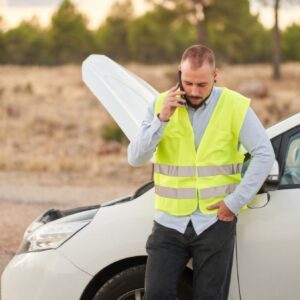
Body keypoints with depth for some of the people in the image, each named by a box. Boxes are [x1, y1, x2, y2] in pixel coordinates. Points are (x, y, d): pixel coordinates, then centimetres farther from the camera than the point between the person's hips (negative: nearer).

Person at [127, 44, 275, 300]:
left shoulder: (235, 106, -6)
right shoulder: (161, 105, 1)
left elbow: (264, 154, -6)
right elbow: (136, 158, -5)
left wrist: (236, 201, -10)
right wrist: (162, 119, -18)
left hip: (215, 221, -2)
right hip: (170, 221, 2)